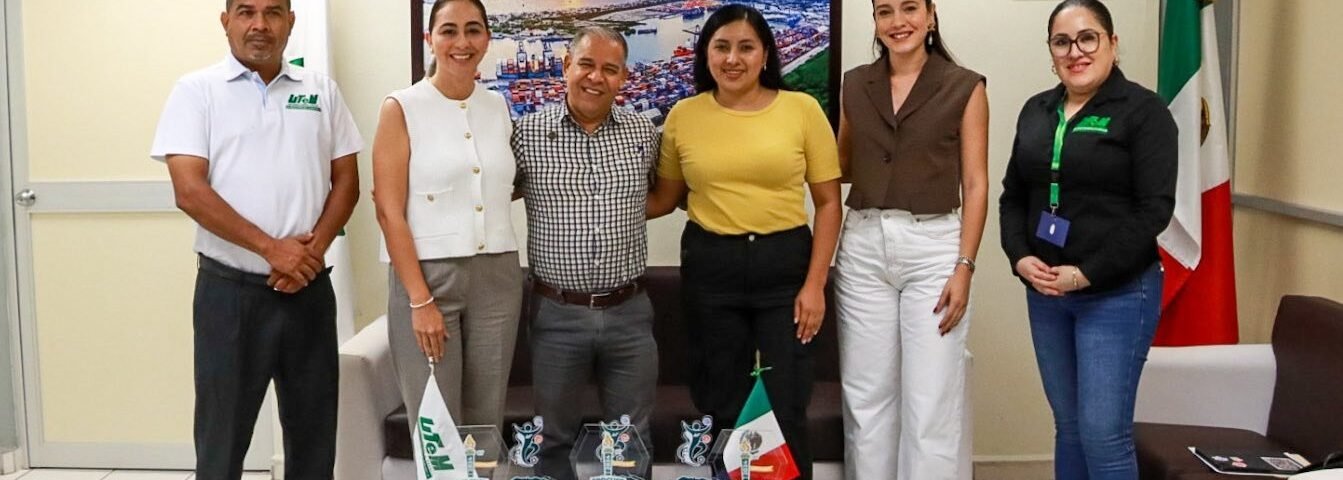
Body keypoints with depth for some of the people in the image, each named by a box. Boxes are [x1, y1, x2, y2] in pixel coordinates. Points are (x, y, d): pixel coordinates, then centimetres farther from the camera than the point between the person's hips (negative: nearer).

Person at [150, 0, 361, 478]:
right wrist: (271, 248, -15)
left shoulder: (321, 90, 8)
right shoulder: (196, 90, -1)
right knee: (222, 432, 6)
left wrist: (315, 246, -7)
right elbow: (189, 191, -10)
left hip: (309, 287, 3)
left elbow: (346, 178, 8)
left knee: (314, 429, 12)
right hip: (230, 289, -3)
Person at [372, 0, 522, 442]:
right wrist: (420, 299, -14)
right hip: (427, 274, -4)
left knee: (487, 424, 10)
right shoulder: (401, 109, -4)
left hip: (497, 277, 4)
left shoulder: (498, 107, 10)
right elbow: (389, 212, -9)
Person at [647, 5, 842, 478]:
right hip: (709, 267, 2)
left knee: (785, 408, 6)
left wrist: (814, 284, -6)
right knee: (721, 407, 13)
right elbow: (664, 198, 11)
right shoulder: (684, 115, 2)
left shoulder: (802, 109, -3)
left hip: (785, 264, -1)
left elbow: (828, 203, -1)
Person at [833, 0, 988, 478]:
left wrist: (964, 267, -10)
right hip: (863, 247, 3)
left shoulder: (965, 87, -1)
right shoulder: (855, 84, 9)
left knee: (931, 402, 0)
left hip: (932, 247, -3)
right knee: (866, 397, 8)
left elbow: (975, 185, -3)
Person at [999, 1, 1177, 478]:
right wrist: (1020, 257, -5)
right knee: (1068, 426, 12)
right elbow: (1013, 196, 13)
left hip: (1117, 293, -5)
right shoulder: (1036, 111, 11)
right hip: (1045, 292, 6)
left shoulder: (1143, 110, -7)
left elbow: (1154, 209, -13)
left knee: (1104, 434, -6)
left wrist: (1087, 273, -17)